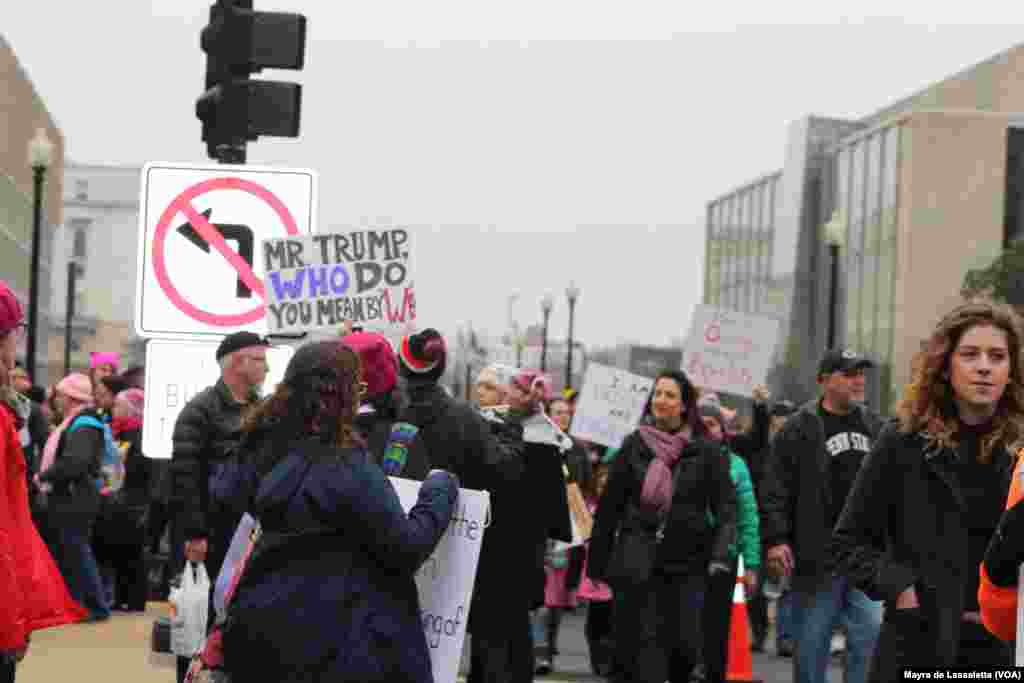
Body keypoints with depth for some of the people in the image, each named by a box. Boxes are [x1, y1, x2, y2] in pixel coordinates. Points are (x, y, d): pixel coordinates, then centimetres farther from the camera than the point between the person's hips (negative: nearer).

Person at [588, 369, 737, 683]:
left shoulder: (706, 451, 2)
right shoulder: (634, 445, 5)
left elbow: (726, 506, -1)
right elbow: (609, 507, 9)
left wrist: (720, 553, -16)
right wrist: (597, 561, 8)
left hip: (687, 561, -1)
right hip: (637, 560, 1)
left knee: (684, 643, -4)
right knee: (644, 642, -4)